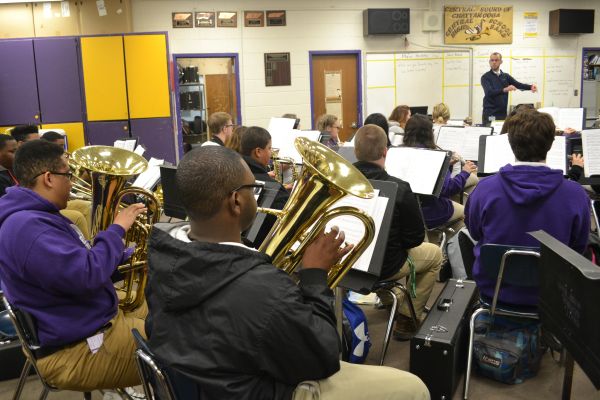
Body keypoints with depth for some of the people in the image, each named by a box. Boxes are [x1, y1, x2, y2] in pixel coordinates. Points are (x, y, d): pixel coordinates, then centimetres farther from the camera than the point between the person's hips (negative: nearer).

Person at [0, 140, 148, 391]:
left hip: (91, 319, 11)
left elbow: (79, 261, 19)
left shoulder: (35, 216, 10)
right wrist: (117, 229, -18)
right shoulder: (28, 227, -26)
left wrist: (132, 256, 9)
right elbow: (87, 276, -31)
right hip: (77, 350, -11)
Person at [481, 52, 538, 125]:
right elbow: (489, 92, -17)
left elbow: (518, 85, 2)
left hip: (503, 113, 4)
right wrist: (505, 90, -32)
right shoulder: (486, 77, -2)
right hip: (490, 114, -4)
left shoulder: (506, 76, 13)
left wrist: (531, 86, -17)